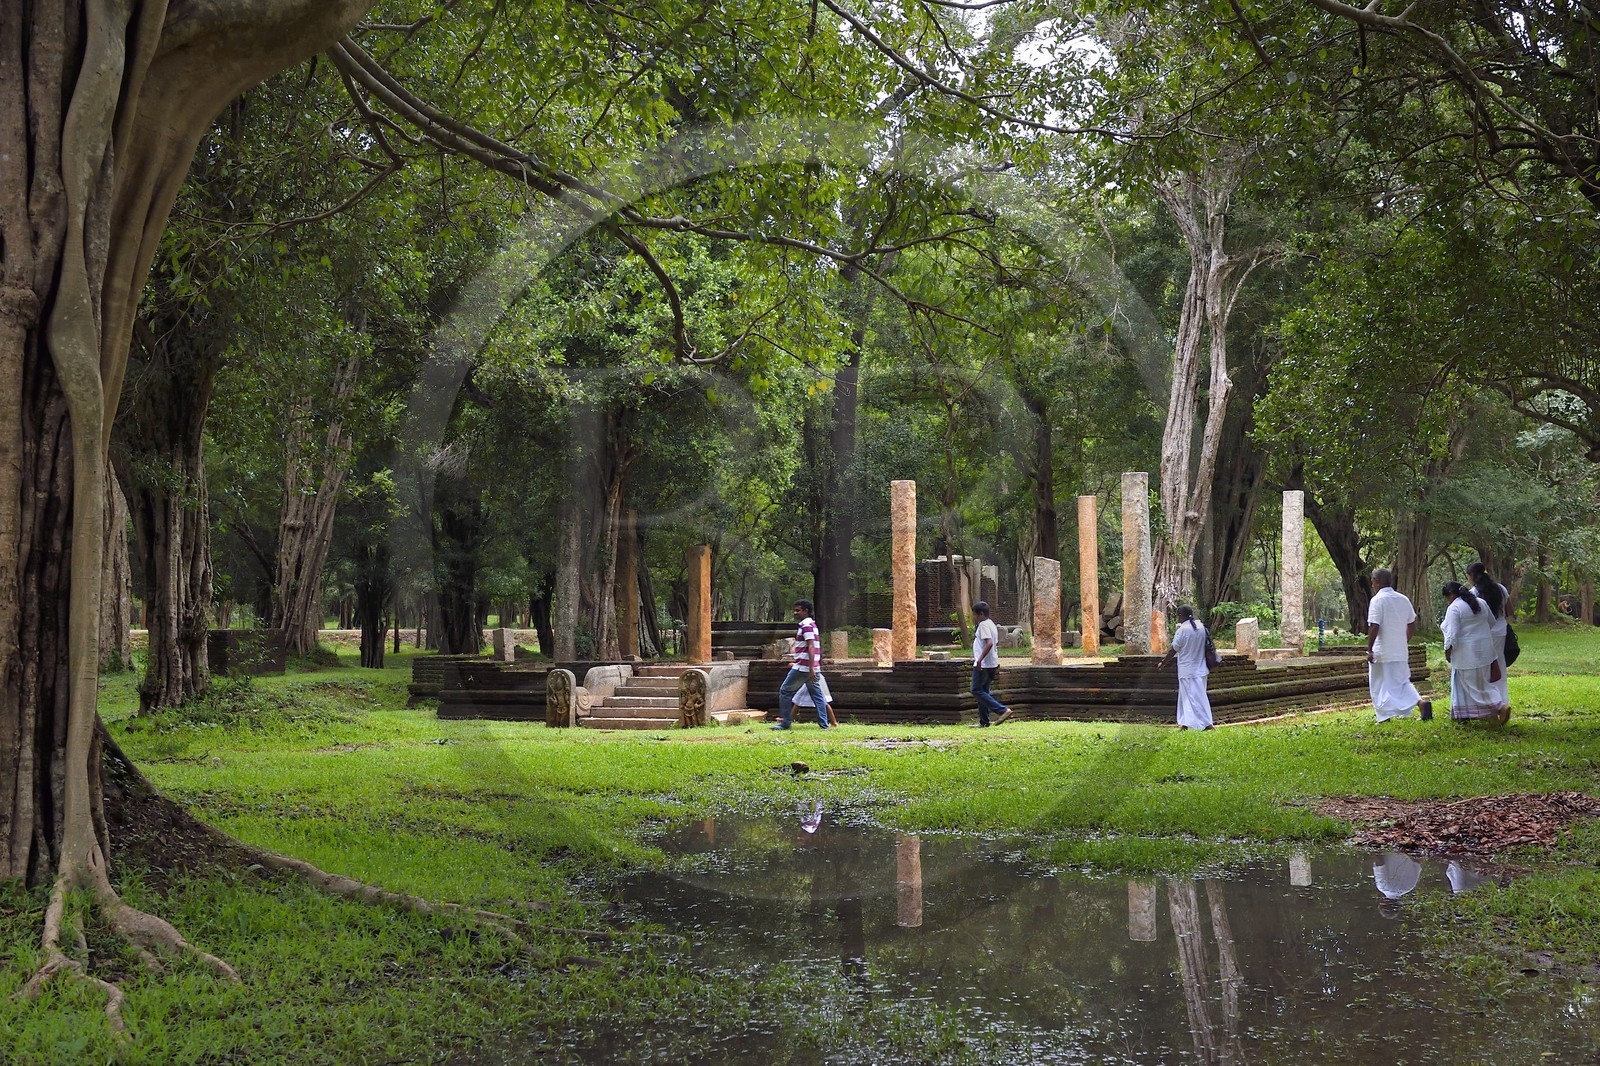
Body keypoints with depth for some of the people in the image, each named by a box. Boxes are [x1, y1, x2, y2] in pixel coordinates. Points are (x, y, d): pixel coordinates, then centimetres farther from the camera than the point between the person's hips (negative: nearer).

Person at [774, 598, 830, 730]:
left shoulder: (806, 625, -12)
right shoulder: (812, 624, 19)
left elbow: (811, 647, -20)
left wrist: (811, 668, -25)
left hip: (803, 667, -9)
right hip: (811, 669, 9)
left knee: (785, 692, 1)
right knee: (817, 695, 7)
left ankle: (785, 722, 3)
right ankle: (824, 724, 3)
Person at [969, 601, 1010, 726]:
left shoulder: (983, 625, -14)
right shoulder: (992, 624, 17)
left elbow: (989, 643, -27)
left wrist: (979, 659, -28)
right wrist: (997, 665, 26)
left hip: (983, 664, -10)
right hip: (992, 664, 10)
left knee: (976, 690, -8)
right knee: (983, 691, 13)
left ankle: (1003, 710, -16)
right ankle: (984, 722, 13)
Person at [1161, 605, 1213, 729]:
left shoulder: (1182, 630, -17)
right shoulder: (1201, 627, 2)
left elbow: (1173, 650, -10)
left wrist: (1163, 662, 5)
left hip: (1187, 671, -7)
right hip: (1201, 668, 7)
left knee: (1195, 697, -1)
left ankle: (1206, 723, -3)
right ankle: (1186, 723, 15)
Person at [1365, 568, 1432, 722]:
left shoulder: (1377, 600, -14)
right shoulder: (1403, 599, 7)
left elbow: (1374, 627, -20)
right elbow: (1412, 624, 12)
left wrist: (1369, 650, -14)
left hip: (1382, 652, -6)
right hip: (1401, 651, 6)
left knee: (1380, 685, 6)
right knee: (1402, 682, 15)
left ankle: (1385, 717, 5)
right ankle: (1422, 702, -6)